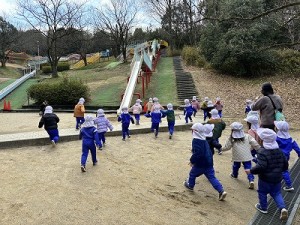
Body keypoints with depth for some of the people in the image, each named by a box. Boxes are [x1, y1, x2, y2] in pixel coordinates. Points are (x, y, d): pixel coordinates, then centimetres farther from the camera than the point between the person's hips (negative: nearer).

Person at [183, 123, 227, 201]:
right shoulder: (204, 140, 12)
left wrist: (192, 160, -13)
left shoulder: (196, 140, -19)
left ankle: (190, 185, 40)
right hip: (209, 163, 8)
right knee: (211, 177, 8)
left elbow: (197, 153, -28)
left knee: (192, 174, 18)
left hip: (200, 164, -7)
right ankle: (221, 191, -4)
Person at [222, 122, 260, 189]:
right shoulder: (247, 136, -1)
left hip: (237, 157, 0)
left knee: (236, 166, 26)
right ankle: (251, 180, -15)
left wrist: (221, 149, 20)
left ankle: (234, 174, 50)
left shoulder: (231, 138, -5)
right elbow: (254, 143, -2)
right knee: (248, 168, 1)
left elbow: (227, 147, 1)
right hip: (247, 156, 0)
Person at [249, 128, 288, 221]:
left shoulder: (262, 151, -24)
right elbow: (285, 165, 7)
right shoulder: (279, 151, 0)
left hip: (265, 178, -6)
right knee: (276, 193, 20)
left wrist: (251, 171, -18)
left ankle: (263, 207, 33)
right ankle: (282, 208, 2)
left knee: (262, 192, 17)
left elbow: (260, 167, -31)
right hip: (277, 178, 6)